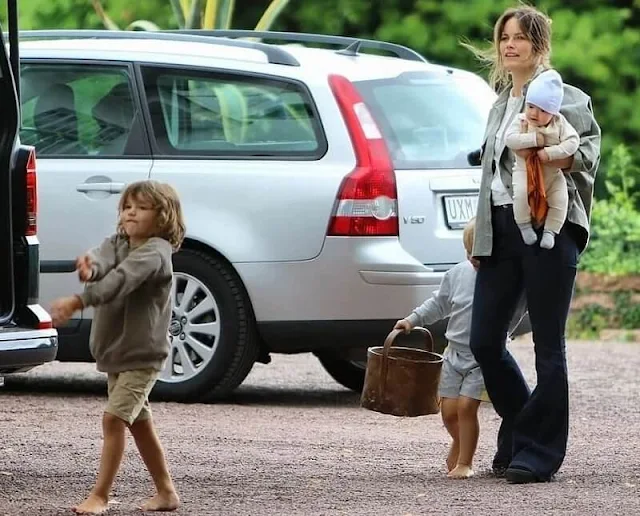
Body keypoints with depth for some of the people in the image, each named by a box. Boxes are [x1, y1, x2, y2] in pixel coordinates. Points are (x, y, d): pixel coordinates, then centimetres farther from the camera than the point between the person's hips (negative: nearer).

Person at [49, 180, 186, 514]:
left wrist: (77, 302, -45)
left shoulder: (155, 251, -17)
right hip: (115, 351, 9)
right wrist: (90, 266, -43)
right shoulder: (117, 244, 6)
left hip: (142, 354, -9)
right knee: (139, 423, 15)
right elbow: (104, 260, -17)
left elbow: (121, 279, -33)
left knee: (114, 418, -15)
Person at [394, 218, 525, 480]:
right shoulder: (458, 274, 4)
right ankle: (459, 442, 35)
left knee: (466, 407, -12)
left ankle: (465, 462, 4)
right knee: (449, 410, 3)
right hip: (455, 352, 4)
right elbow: (439, 304, 17)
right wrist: (413, 319, 13)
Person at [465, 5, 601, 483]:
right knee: (484, 341, 4)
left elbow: (589, 151, -12)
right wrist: (480, 228, 20)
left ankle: (539, 452, 1)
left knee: (548, 346, -4)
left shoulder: (562, 97, -1)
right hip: (500, 229, 7)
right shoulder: (501, 103, 22)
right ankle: (520, 431, 22)